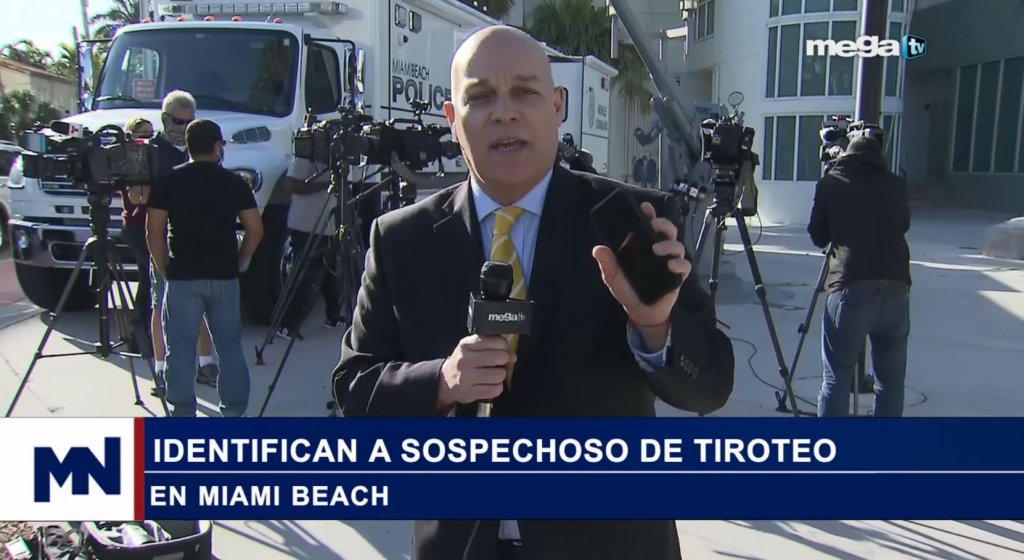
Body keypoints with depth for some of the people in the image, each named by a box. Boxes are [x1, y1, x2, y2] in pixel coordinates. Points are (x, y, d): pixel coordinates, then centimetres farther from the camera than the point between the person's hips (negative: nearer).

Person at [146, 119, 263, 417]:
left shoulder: (169, 181, 0)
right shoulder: (235, 183, 1)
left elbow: (153, 230, -2)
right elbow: (255, 229, 1)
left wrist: (164, 268, 7)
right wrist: (238, 262, 10)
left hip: (182, 276, -1)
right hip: (225, 276, 1)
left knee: (181, 348, 6)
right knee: (230, 346, 10)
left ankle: (183, 412, 8)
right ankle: (234, 409, 14)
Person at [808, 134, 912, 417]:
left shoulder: (830, 184, 10)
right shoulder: (896, 185, 15)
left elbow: (818, 237, 17)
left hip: (849, 290, -2)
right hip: (895, 290, 2)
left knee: (836, 380, 2)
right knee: (891, 380, 13)